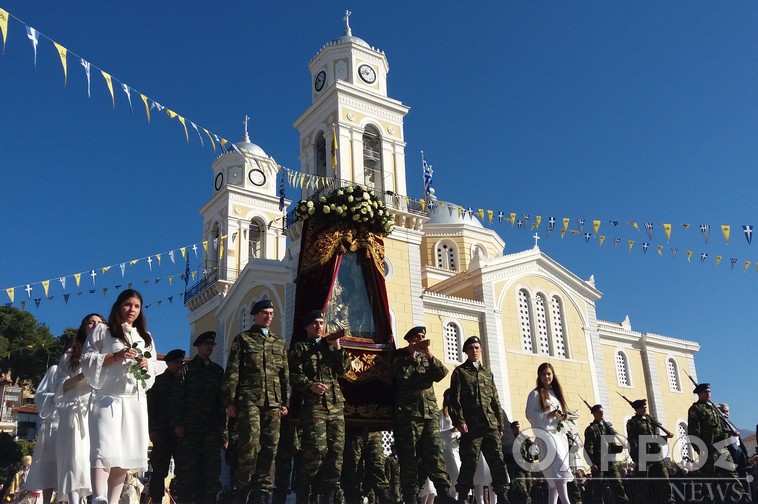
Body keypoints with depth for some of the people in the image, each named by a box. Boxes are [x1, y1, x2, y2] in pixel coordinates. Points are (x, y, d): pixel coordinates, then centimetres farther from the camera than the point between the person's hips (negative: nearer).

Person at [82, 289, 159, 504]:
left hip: (135, 402, 4)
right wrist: (115, 356, -12)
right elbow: (87, 361, 1)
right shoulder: (102, 331, 10)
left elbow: (154, 368, 21)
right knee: (105, 449, -20)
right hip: (108, 398, -4)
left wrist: (146, 364, -1)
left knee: (126, 453, 0)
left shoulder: (146, 337, 23)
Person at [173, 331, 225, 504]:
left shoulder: (218, 370, 15)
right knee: (188, 465, 0)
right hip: (190, 425, -2)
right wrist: (177, 423, -7)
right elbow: (177, 398, 1)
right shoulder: (186, 369, 6)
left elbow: (221, 398, 12)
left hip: (212, 426, 3)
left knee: (212, 465, -2)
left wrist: (222, 423, 4)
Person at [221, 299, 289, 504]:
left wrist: (285, 401, 9)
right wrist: (230, 401, -5)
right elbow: (232, 372, 3)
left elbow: (285, 374, 17)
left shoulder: (280, 342, 19)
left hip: (273, 402, 4)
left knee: (269, 448, 1)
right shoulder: (243, 339, 9)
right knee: (250, 445, -12)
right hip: (249, 399, -4)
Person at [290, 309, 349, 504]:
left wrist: (337, 346, 1)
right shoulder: (300, 348, 9)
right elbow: (294, 374, -3)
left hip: (336, 404, 5)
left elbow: (344, 368, 11)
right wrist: (310, 385, -19)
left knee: (337, 449, 0)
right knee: (317, 448, -16)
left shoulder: (330, 347, 23)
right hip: (314, 404, -5)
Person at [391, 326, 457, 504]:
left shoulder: (426, 358, 20)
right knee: (409, 455, -3)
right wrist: (412, 355, -6)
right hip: (408, 412, -3)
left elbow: (441, 374, 3)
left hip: (430, 412, 4)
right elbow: (402, 376, -11)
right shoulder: (399, 358, 9)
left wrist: (429, 354, -6)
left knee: (435, 451, -6)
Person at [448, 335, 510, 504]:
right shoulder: (460, 372, 7)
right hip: (471, 425, -4)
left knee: (498, 461, 0)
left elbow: (495, 401, 20)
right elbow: (455, 399, -2)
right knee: (469, 463, -3)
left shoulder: (488, 372, 21)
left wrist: (501, 424, 13)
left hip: (491, 424, 4)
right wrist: (459, 421, -14)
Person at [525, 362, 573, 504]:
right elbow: (530, 414, -8)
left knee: (554, 475, 5)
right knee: (559, 468, -21)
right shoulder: (535, 394, 1)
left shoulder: (556, 393, 21)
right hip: (545, 434, -7)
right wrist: (548, 415, -20)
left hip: (560, 434, 7)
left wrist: (564, 417, 3)